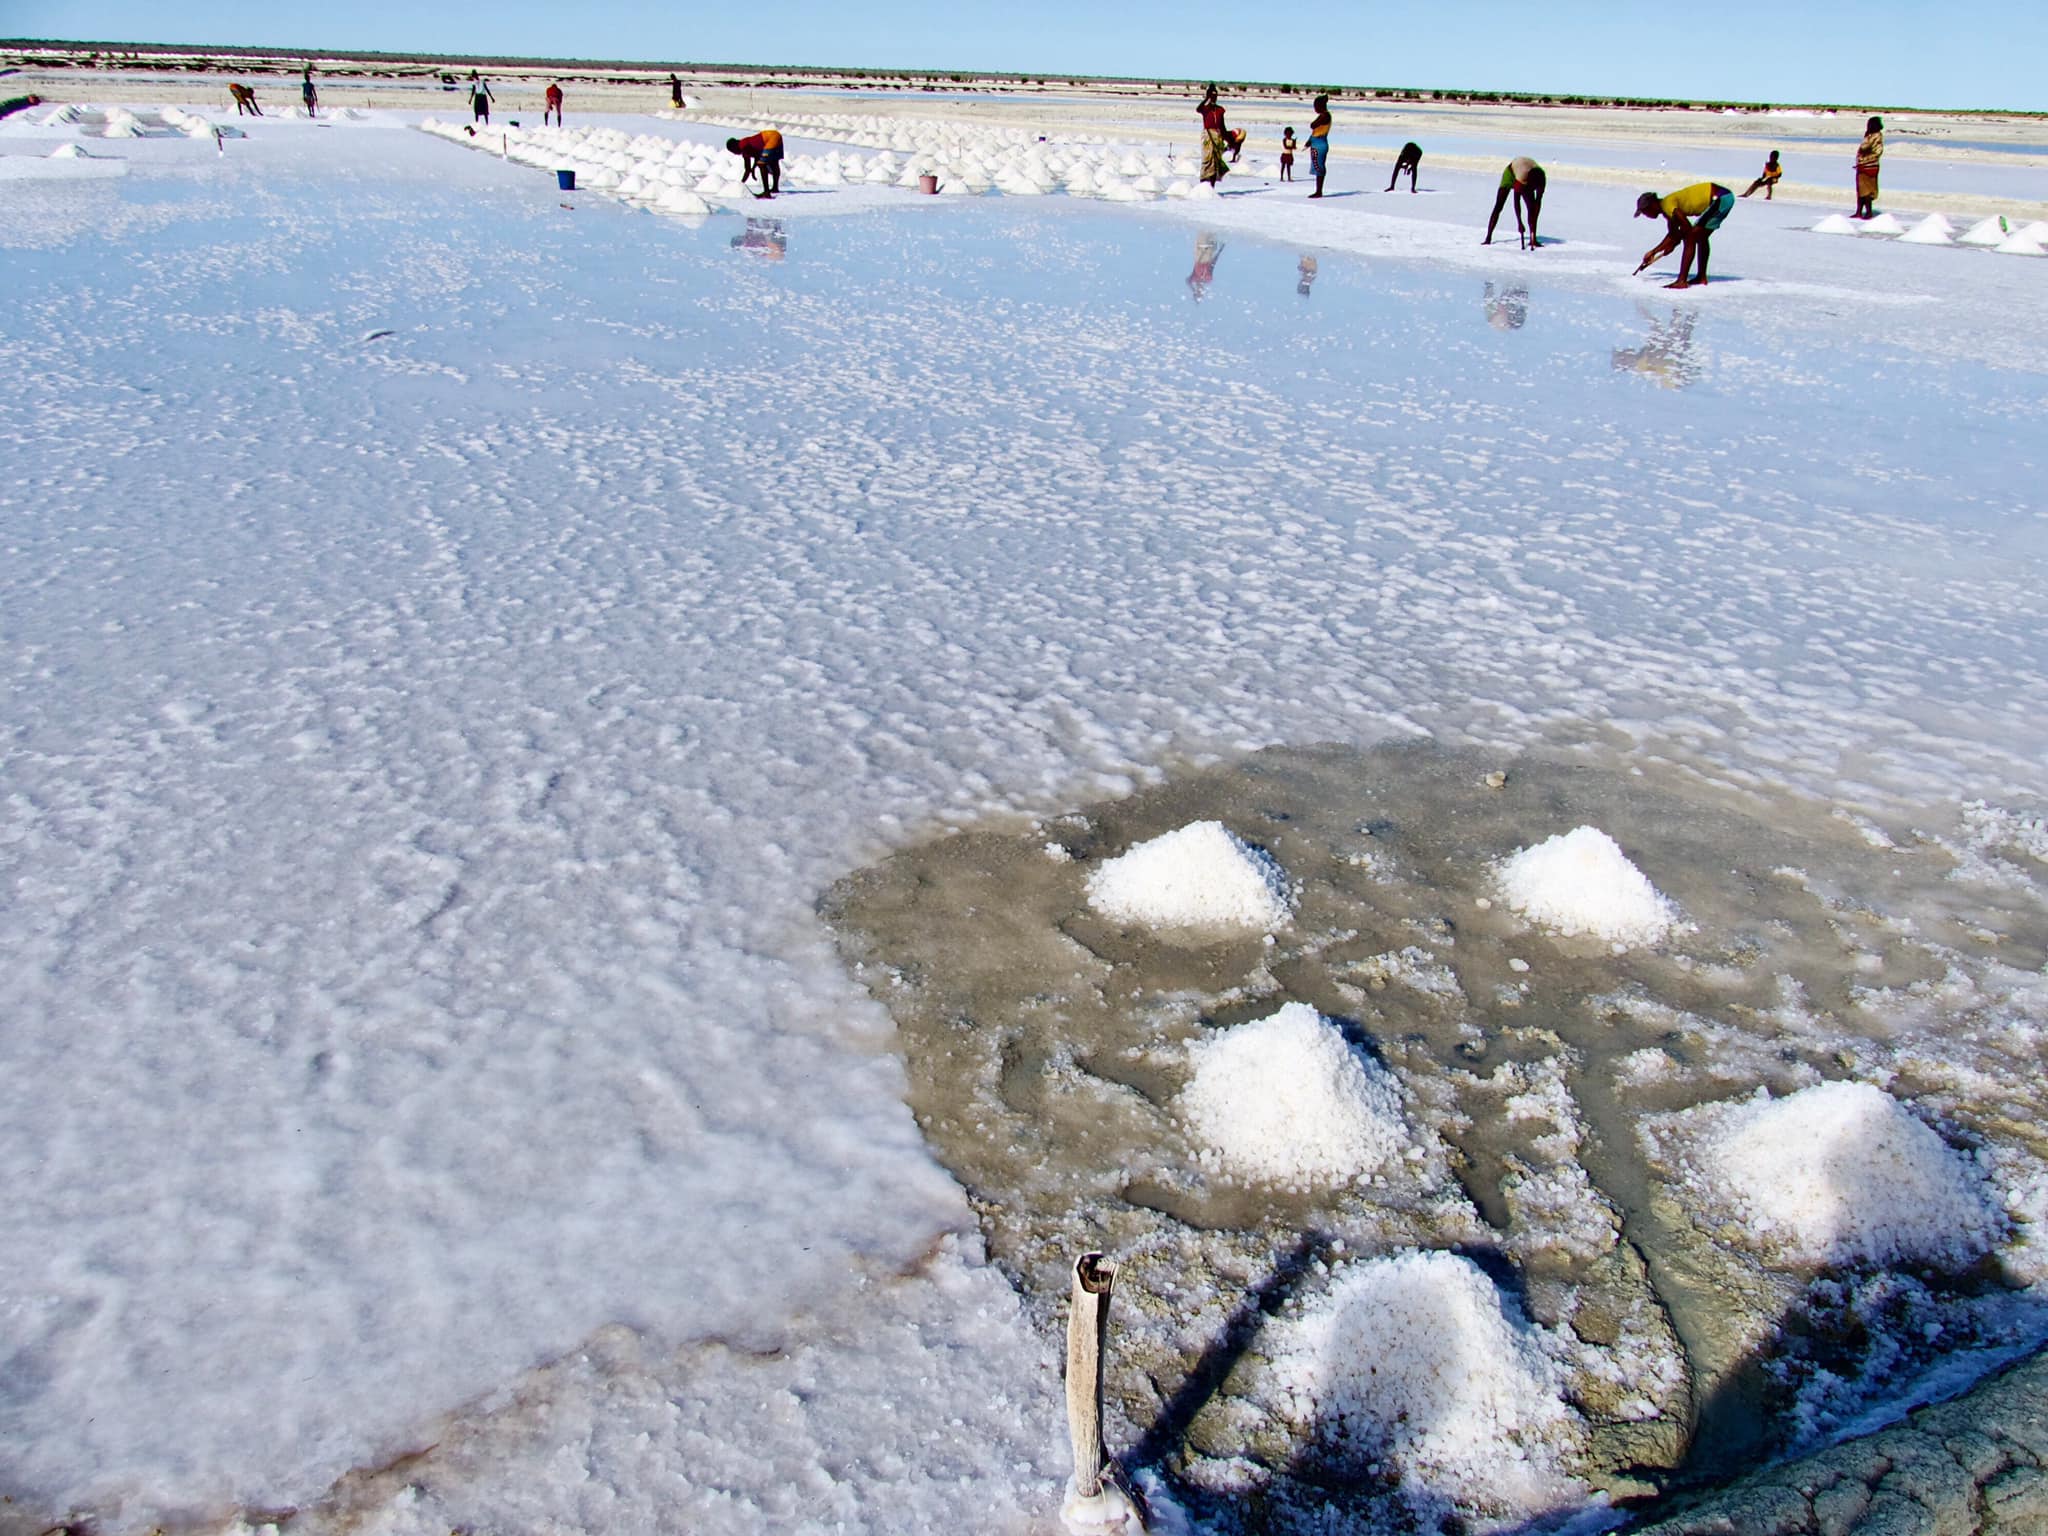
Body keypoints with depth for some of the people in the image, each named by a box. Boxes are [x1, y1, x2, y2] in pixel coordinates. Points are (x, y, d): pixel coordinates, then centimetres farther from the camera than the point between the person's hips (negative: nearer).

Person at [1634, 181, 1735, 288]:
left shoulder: (1667, 204, -15)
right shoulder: (1669, 207, 15)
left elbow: (1687, 227, -17)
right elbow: (1672, 234, 24)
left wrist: (1672, 244, -1)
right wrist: (1653, 252, 25)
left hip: (1720, 199, -10)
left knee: (1690, 238, -12)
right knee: (1701, 237, 23)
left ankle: (1682, 281, -16)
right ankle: (1702, 277, 33)